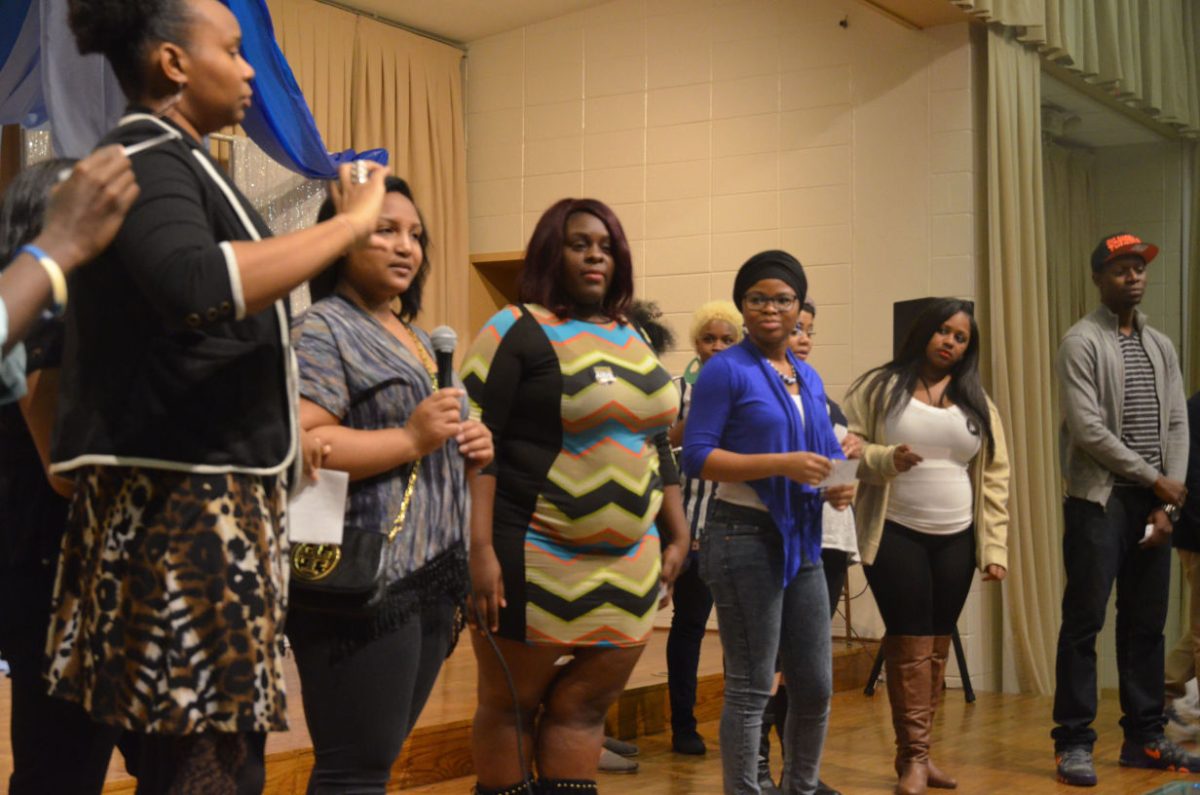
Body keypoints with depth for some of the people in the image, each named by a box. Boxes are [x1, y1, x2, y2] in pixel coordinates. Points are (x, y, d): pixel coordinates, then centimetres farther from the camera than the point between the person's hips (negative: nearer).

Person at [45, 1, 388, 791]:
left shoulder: (175, 164, 19)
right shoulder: (144, 161, -11)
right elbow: (196, 287, -32)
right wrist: (350, 223, -23)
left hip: (214, 494, 10)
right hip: (177, 497, -10)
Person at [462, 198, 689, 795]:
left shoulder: (632, 339, 16)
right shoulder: (517, 331, -5)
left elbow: (657, 445, 21)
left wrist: (677, 535, 15)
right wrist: (480, 550, -20)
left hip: (627, 564, 6)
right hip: (535, 559, -6)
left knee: (584, 709, 6)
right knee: (510, 706, 4)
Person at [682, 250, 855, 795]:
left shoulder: (809, 378, 14)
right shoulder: (726, 370, -7)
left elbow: (826, 451, 21)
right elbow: (697, 457, -14)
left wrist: (840, 483, -2)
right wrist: (781, 464, -22)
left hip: (801, 540, 7)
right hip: (746, 538, -7)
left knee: (815, 684, 12)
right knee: (751, 686, -2)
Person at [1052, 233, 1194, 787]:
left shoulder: (1161, 346, 14)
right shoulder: (1082, 342, -5)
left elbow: (1177, 427, 9)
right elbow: (1088, 430, -13)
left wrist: (1167, 504, -3)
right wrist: (1156, 479, -9)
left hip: (1152, 504, 6)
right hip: (1099, 500, -6)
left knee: (1147, 625, 9)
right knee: (1084, 623, -5)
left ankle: (1144, 739, 16)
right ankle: (1074, 743, 0)